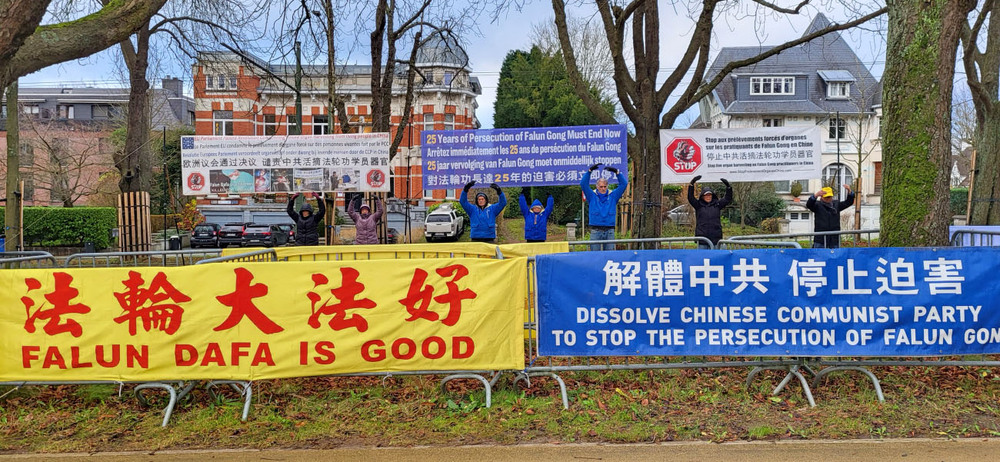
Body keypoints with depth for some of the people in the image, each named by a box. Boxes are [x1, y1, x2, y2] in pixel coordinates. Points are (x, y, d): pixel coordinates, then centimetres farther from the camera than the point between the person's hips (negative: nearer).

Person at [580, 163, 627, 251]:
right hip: (595, 231, -1)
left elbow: (623, 184, 4)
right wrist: (589, 171, -13)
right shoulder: (592, 196, 6)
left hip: (609, 231, 1)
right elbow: (583, 184, -4)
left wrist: (617, 172, -9)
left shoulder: (613, 196, 10)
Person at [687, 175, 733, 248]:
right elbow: (690, 197, -5)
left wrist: (728, 186, -2)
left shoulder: (717, 204, 11)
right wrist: (692, 184, -14)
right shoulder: (698, 205, 6)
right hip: (702, 236, -2)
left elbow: (728, 199, 10)